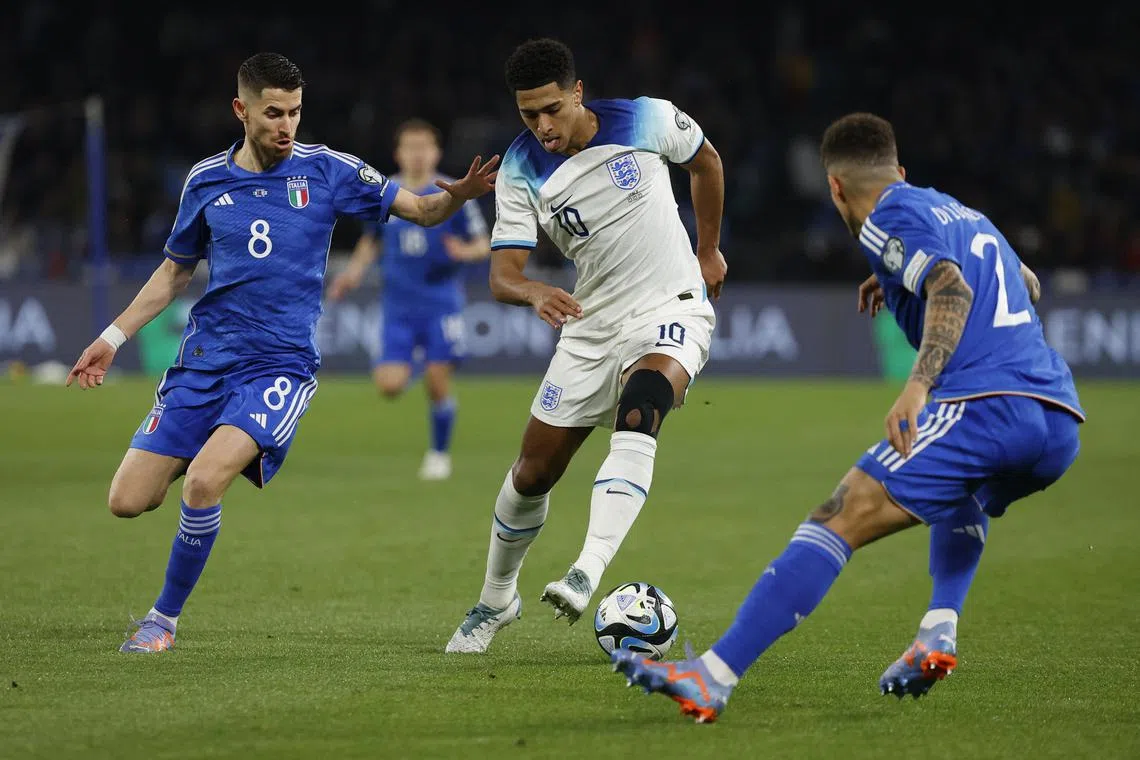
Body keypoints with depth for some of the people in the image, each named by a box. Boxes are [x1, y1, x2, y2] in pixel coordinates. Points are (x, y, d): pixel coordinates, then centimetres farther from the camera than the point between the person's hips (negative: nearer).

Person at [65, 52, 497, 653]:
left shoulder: (325, 170, -1)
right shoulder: (206, 181, 6)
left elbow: (421, 211, 3)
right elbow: (176, 270, 20)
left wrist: (457, 195, -20)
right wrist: (112, 338, 16)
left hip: (280, 365, -4)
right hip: (204, 357, 4)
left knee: (202, 484, -25)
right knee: (129, 500, -4)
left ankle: (166, 617, -4)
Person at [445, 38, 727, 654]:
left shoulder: (647, 121, -12)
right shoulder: (520, 171, -9)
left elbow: (705, 162, 11)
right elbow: (502, 273, -15)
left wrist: (709, 250, 18)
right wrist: (535, 293, -39)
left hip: (672, 308, -3)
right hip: (591, 322, 3)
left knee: (639, 408, -35)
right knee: (532, 474, 6)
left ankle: (588, 572, -45)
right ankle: (496, 599, 32)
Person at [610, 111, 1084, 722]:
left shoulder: (889, 218, 6)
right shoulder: (965, 214, 30)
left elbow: (953, 288, -13)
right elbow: (1028, 287, 49)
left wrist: (918, 384, -24)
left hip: (984, 404, -8)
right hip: (1061, 424, 8)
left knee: (839, 521, -12)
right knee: (965, 492, 40)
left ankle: (712, 677, -22)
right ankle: (939, 633, 16)